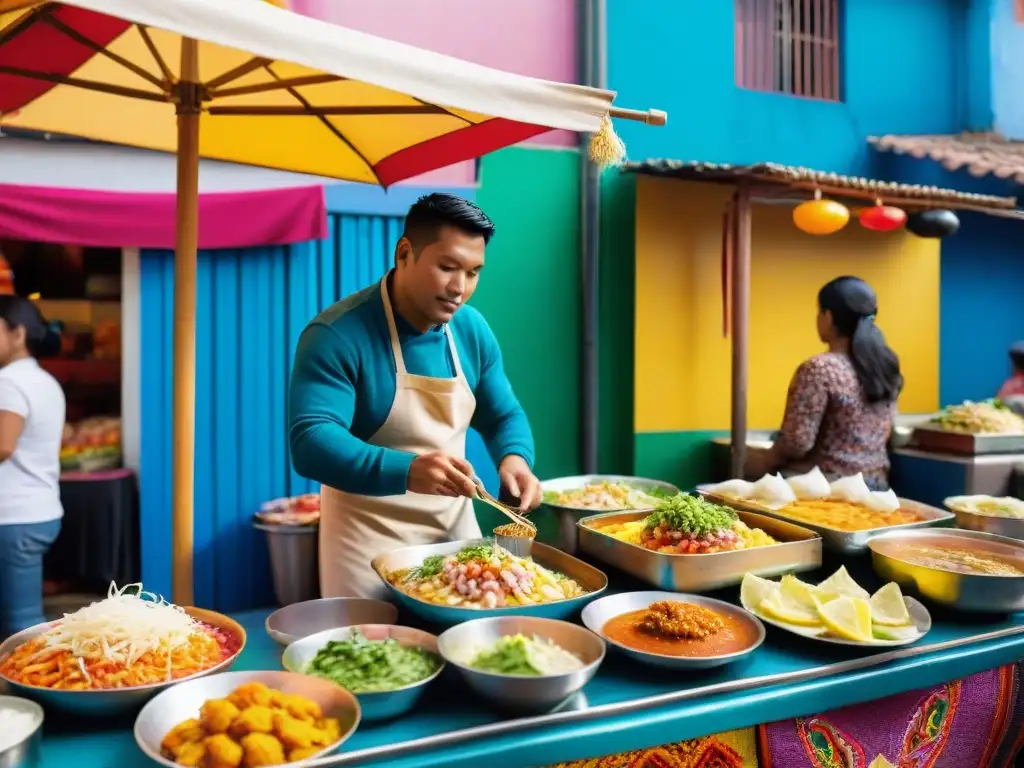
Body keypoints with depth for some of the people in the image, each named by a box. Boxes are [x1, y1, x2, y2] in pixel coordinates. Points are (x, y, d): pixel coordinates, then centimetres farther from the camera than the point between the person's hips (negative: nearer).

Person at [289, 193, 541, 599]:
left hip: (455, 525, 6)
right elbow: (310, 442, -30)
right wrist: (405, 471, -45)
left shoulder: (473, 330, -2)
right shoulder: (337, 334, -21)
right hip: (368, 538, -5)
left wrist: (515, 457, -14)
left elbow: (504, 415, 8)